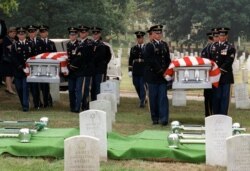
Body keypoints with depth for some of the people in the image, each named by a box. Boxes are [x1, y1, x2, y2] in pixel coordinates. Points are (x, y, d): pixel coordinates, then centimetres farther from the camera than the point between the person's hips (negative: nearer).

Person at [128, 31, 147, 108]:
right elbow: (130, 60, 8)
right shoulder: (133, 49, 9)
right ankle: (143, 99, 27)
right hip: (135, 71, 3)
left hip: (144, 71, -3)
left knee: (142, 86, -6)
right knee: (137, 86, 8)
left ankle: (142, 102, -2)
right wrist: (130, 70, 2)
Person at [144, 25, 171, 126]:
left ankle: (164, 119, -6)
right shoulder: (149, 46, -2)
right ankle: (155, 118, 10)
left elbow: (167, 59, 15)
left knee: (163, 97, -3)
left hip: (163, 76, 3)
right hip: (153, 75, -3)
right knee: (153, 97, 3)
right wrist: (159, 70, -14)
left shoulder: (165, 45, 14)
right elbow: (150, 60, -11)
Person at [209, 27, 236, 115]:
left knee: (225, 97, -1)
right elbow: (210, 58, 12)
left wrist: (221, 69, -14)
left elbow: (229, 61, -9)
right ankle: (216, 115, 13)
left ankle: (223, 115, 3)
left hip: (225, 75, -3)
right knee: (216, 96, 6)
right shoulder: (214, 46, 13)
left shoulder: (230, 47, -1)